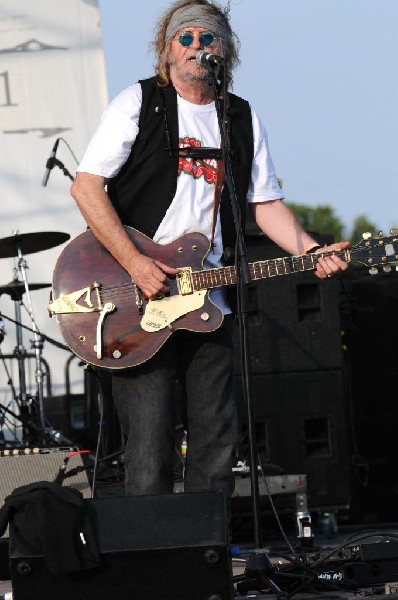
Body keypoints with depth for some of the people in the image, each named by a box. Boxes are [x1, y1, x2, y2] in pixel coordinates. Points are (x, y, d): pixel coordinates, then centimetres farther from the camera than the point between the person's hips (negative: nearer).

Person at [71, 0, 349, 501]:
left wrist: (312, 252, -3)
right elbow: (86, 186, -7)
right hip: (139, 305, -4)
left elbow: (266, 204, 16)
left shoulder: (244, 120, 13)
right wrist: (134, 263, -16)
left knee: (216, 438, 5)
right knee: (149, 443, -7)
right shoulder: (138, 103, -1)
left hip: (210, 303, 5)